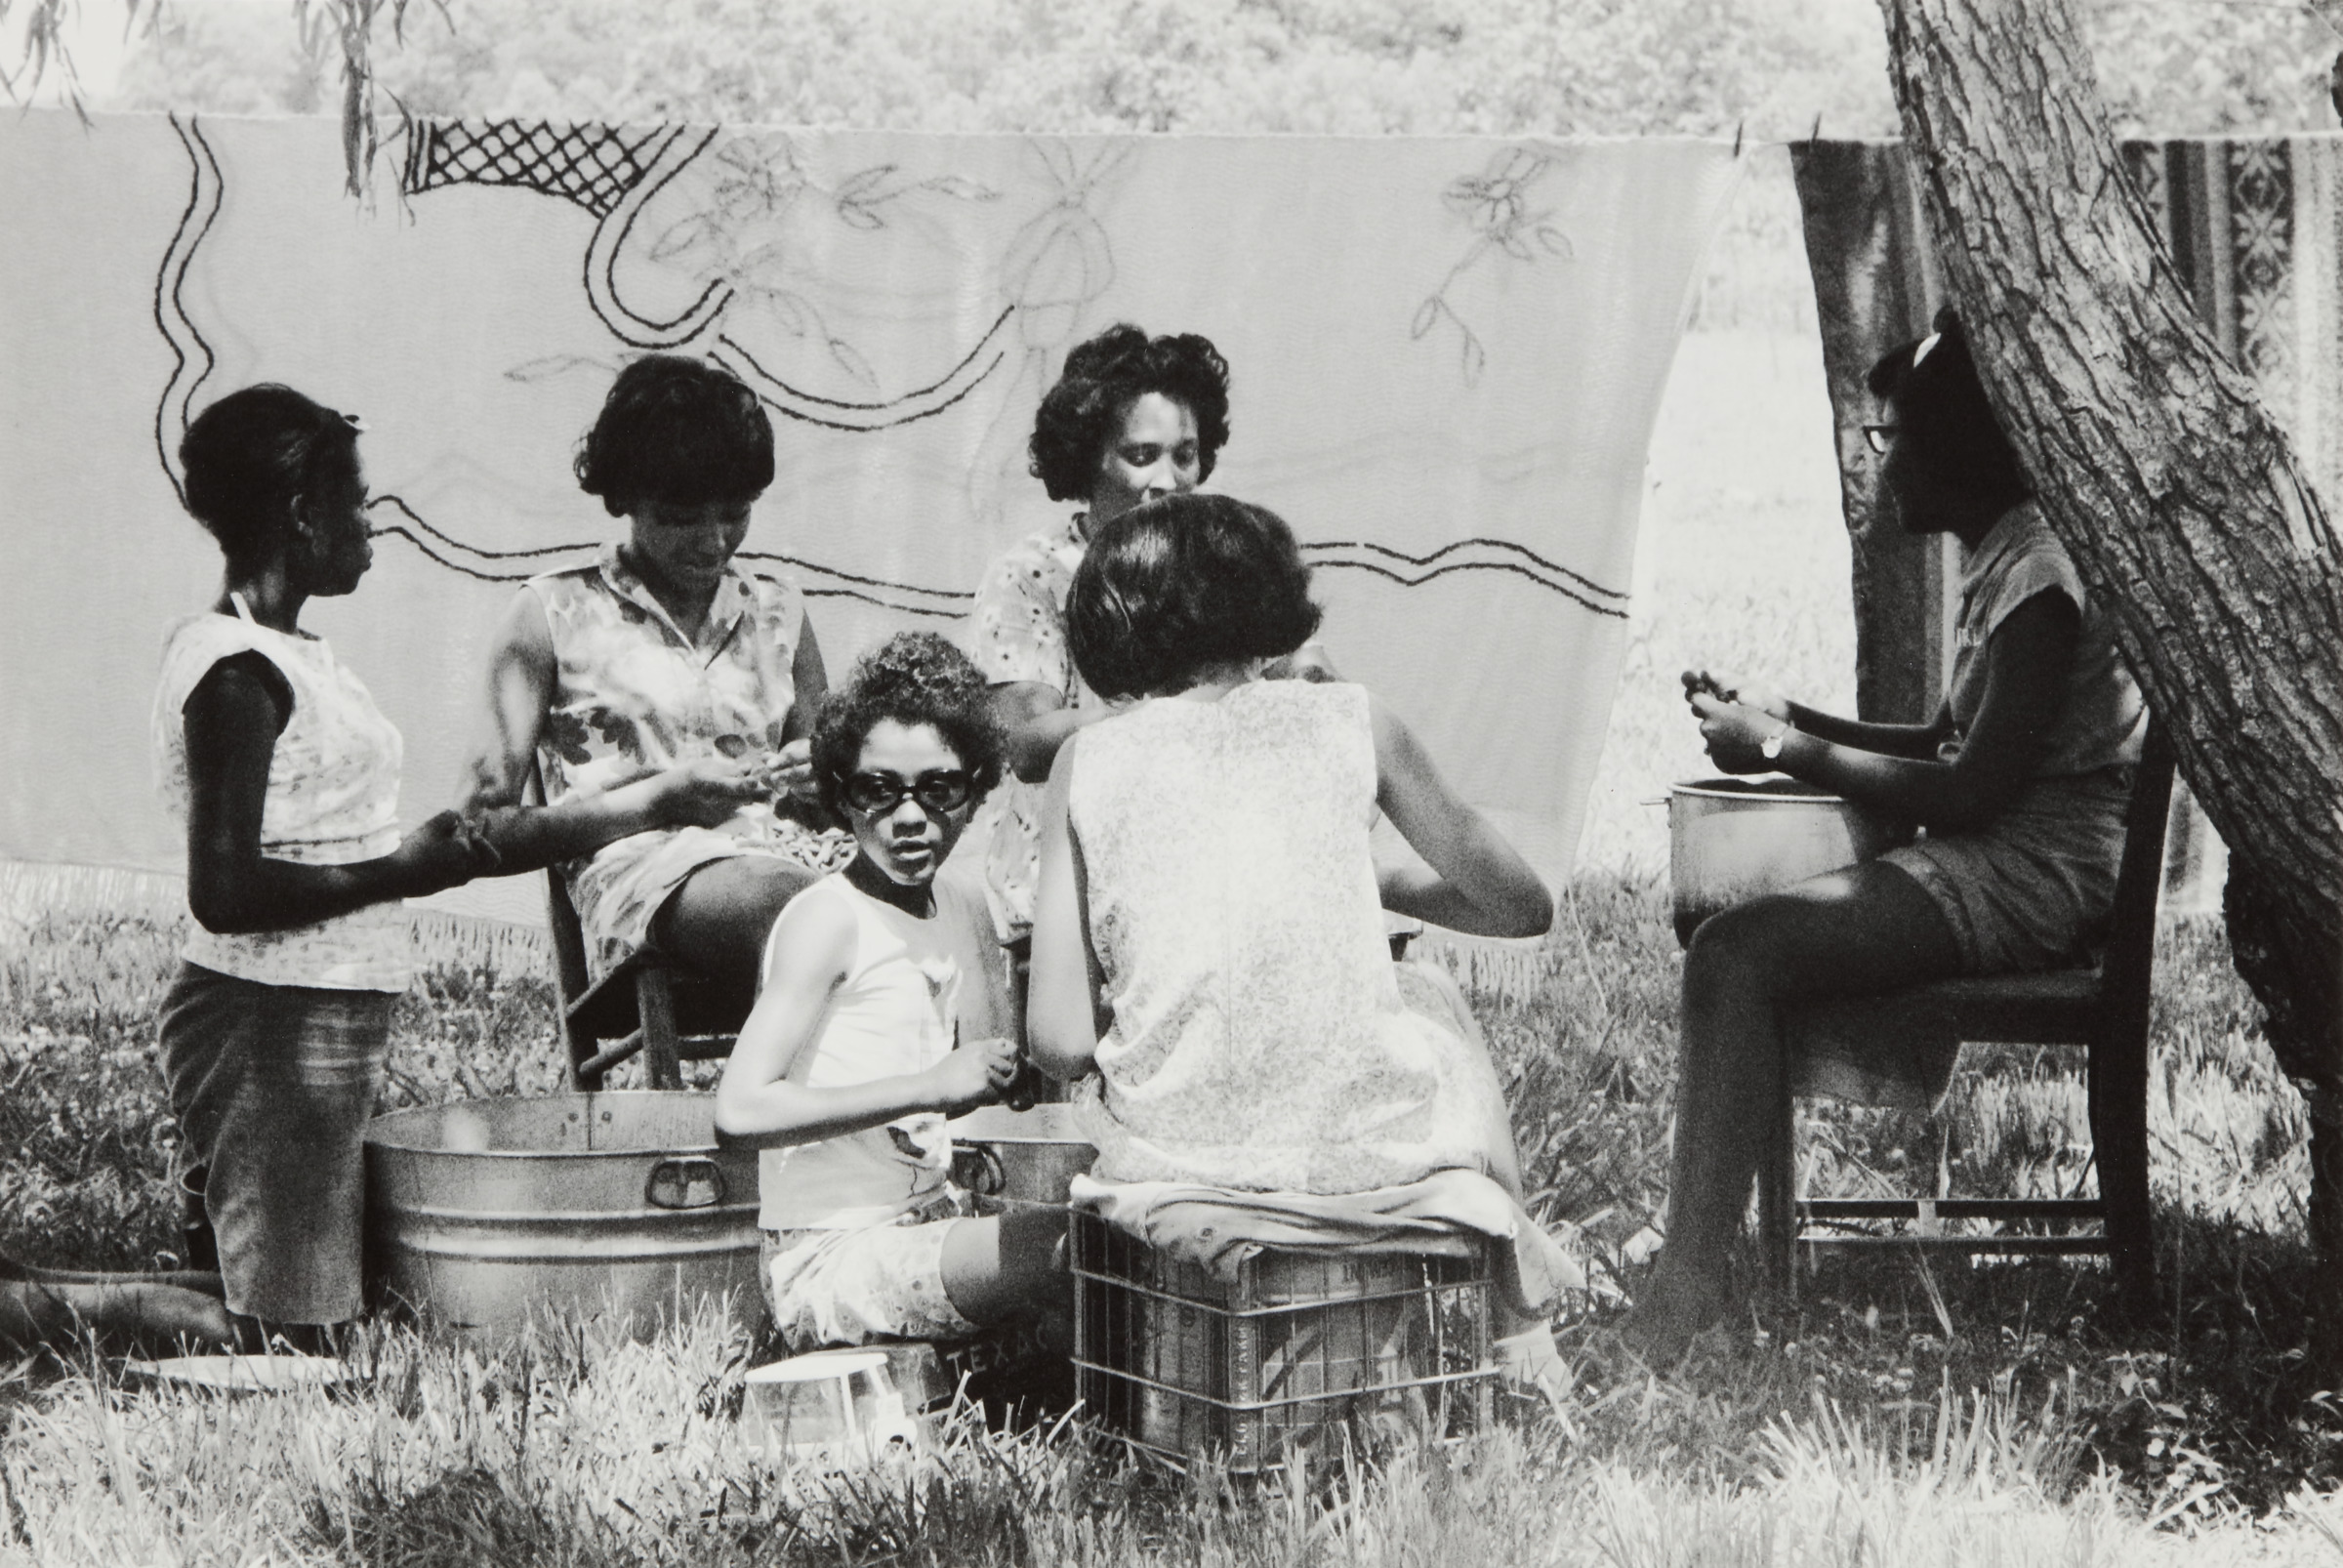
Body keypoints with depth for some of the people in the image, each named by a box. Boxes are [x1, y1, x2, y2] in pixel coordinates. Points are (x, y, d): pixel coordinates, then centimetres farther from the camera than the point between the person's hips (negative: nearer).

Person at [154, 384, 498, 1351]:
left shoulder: (289, 654, 15)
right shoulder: (238, 671, -15)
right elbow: (224, 892, -21)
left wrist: (436, 854, 11)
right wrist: (401, 872, -16)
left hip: (329, 1018, 10)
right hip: (268, 1020, -10)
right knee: (286, 1324, -9)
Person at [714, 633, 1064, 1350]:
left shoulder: (926, 916, 16)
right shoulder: (828, 916, -10)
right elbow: (741, 1109, -21)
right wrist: (936, 1085, -22)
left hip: (918, 1229, 9)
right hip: (831, 1259, -9)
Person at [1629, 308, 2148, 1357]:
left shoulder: (2038, 570, -16)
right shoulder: (2005, 557, 17)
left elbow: (1970, 793, -20)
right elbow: (1950, 747, 23)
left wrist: (1784, 750, -12)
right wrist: (1783, 719, 12)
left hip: (2045, 875, -11)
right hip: (2007, 861, 11)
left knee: (1736, 955, -24)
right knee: (1731, 910, 14)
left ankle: (1688, 1291, -29)